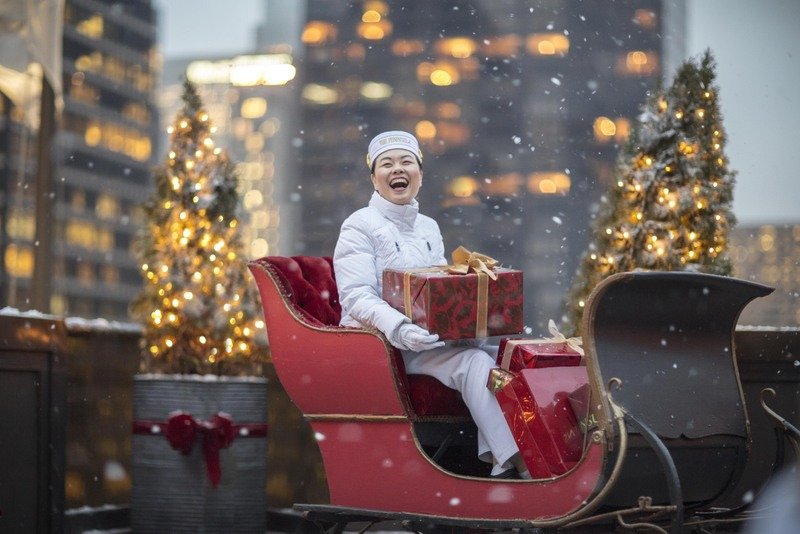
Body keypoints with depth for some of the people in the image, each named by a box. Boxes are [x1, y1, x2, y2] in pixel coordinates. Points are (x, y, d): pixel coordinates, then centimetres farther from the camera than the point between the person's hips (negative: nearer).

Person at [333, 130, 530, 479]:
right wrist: (398, 328, -34)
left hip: (425, 339, 6)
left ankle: (503, 464, -31)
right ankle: (514, 460, -30)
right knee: (474, 361, -27)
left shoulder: (429, 228, 18)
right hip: (377, 341, -6)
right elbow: (356, 298, -16)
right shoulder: (360, 226, -4)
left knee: (478, 362, -25)